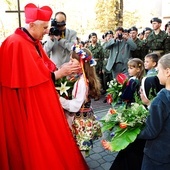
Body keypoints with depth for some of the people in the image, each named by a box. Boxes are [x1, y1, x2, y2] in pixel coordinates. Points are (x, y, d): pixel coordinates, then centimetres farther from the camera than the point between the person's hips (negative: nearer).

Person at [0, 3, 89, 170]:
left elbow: (43, 67, 14)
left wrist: (61, 70, -2)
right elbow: (31, 76, -24)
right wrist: (59, 73, -16)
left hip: (39, 100, 10)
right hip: (27, 105, -9)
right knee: (34, 142, 6)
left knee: (45, 139, 20)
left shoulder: (34, 42, 9)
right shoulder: (16, 44, -22)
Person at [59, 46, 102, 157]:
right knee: (79, 149, 20)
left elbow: (76, 105, -24)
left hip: (81, 120, -8)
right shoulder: (81, 79, 6)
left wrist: (59, 99, -22)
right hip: (82, 118, 8)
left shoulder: (82, 81, -22)